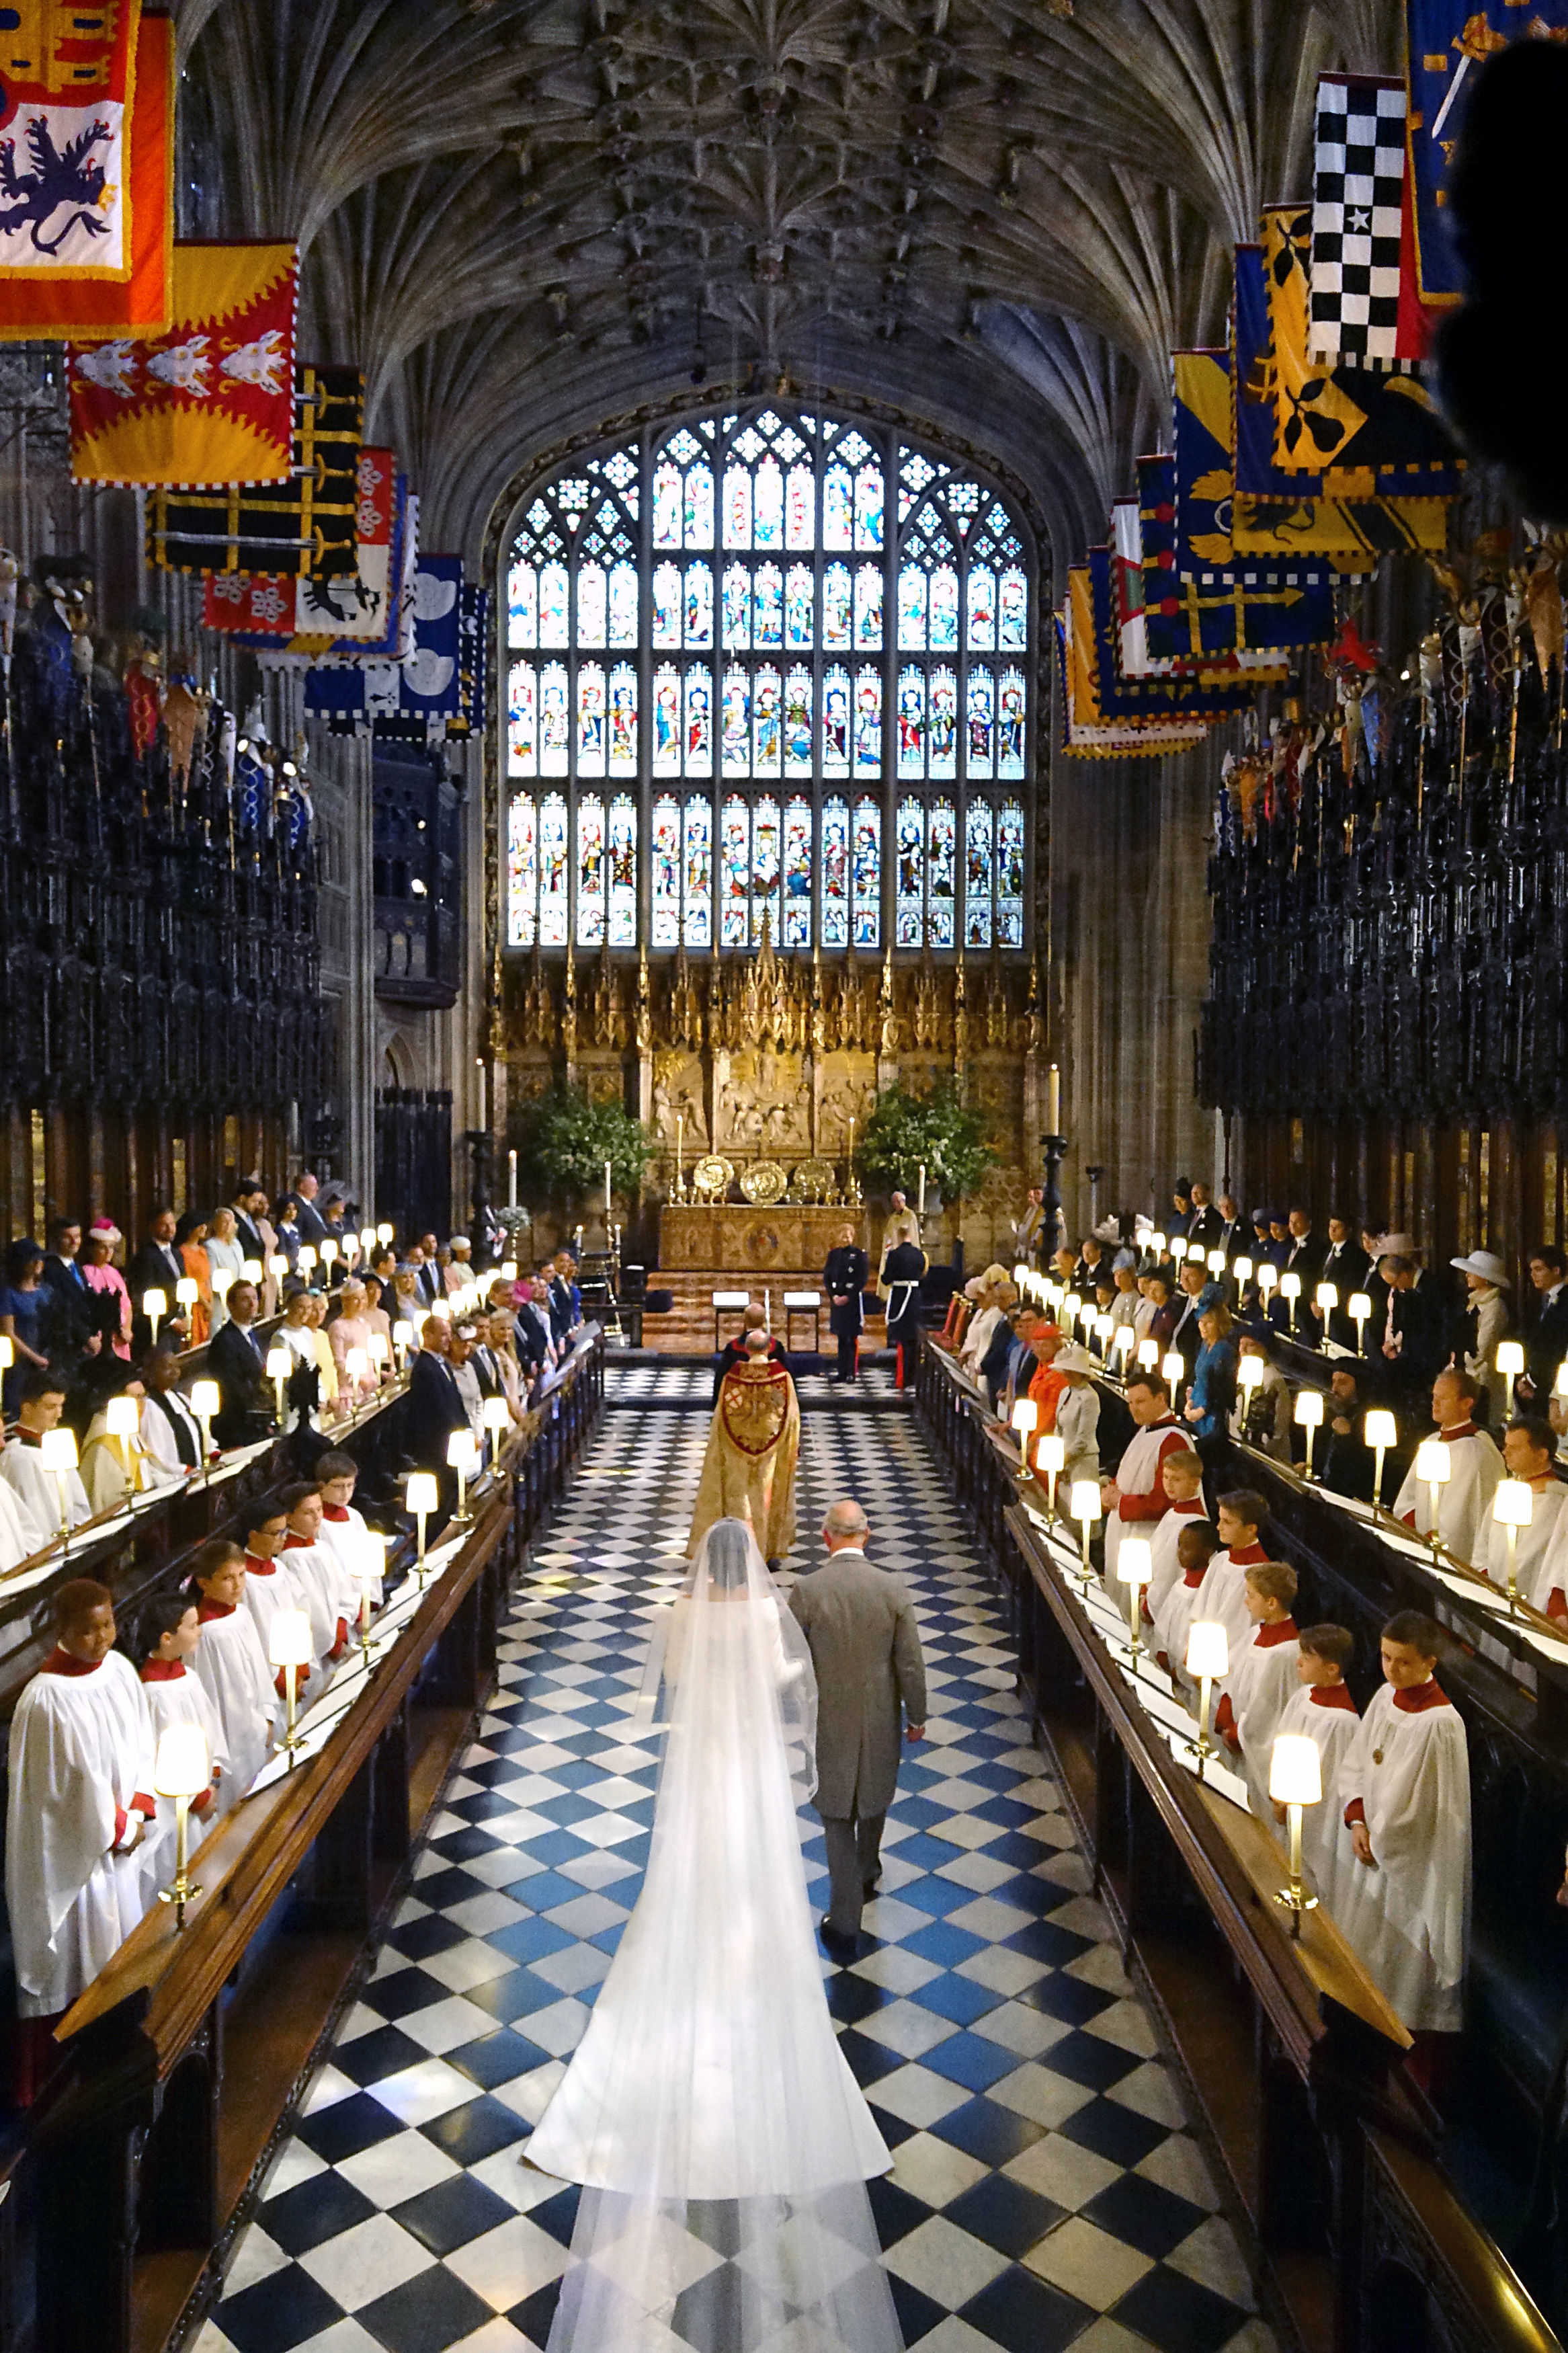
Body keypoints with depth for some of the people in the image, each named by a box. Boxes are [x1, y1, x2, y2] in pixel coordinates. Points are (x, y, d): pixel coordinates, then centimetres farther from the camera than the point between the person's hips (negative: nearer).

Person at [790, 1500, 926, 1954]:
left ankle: (845, 1924, 14)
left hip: (828, 1721, -2)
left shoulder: (806, 1590, -19)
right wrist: (917, 1716, 8)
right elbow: (911, 1664, -8)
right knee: (874, 1796, 27)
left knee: (837, 1818, 10)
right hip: (880, 1720, 2)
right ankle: (868, 1874, 51)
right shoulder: (894, 1588, -14)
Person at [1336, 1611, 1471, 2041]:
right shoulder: (1385, 1696, -4)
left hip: (1414, 1858, -8)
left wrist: (1376, 1831, -7)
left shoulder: (1441, 1722, -26)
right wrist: (1357, 1821, -7)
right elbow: (1358, 1763, 6)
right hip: (1376, 1844, 8)